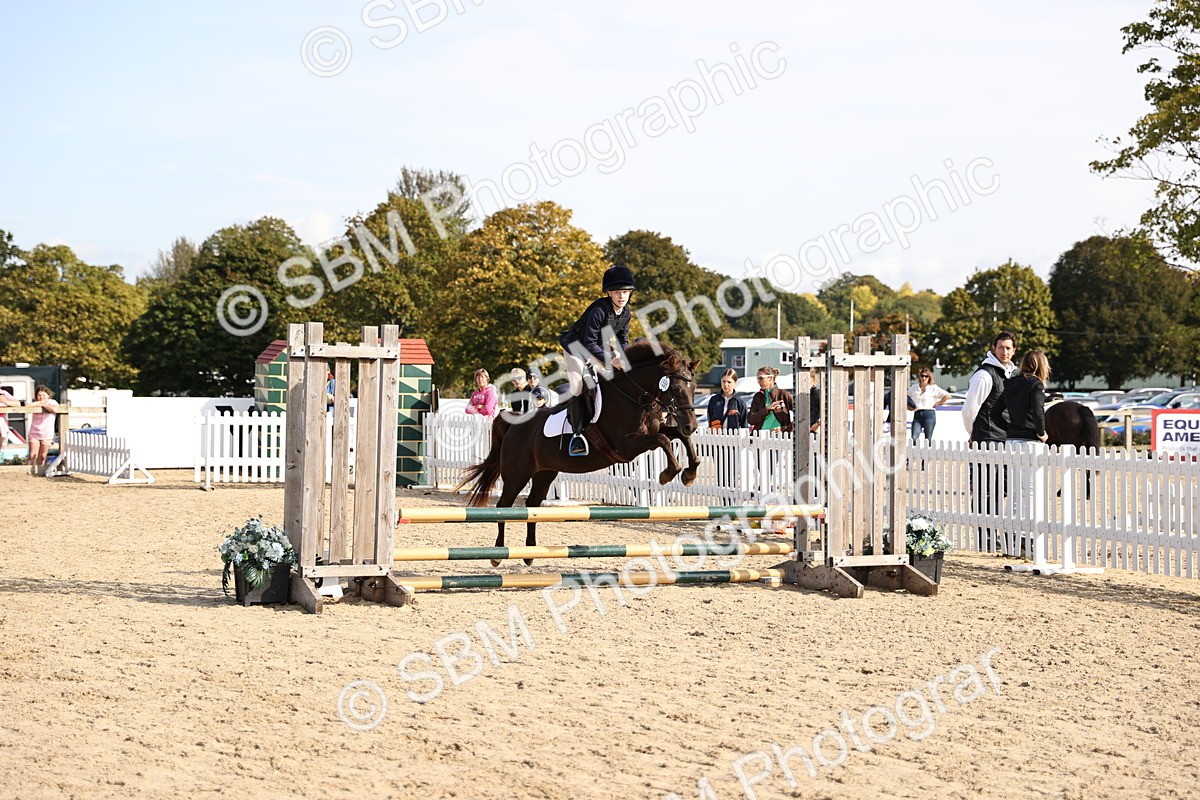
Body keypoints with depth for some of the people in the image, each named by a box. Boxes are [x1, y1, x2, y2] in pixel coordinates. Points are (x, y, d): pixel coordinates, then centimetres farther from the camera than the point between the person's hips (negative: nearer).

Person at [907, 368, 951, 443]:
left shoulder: (933, 388, 2)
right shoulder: (914, 388, 12)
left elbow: (947, 396, -2)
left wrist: (937, 403, -2)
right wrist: (911, 407, 9)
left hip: (929, 414, -3)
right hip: (917, 415, 3)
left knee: (928, 440, -2)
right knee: (914, 438, -12)